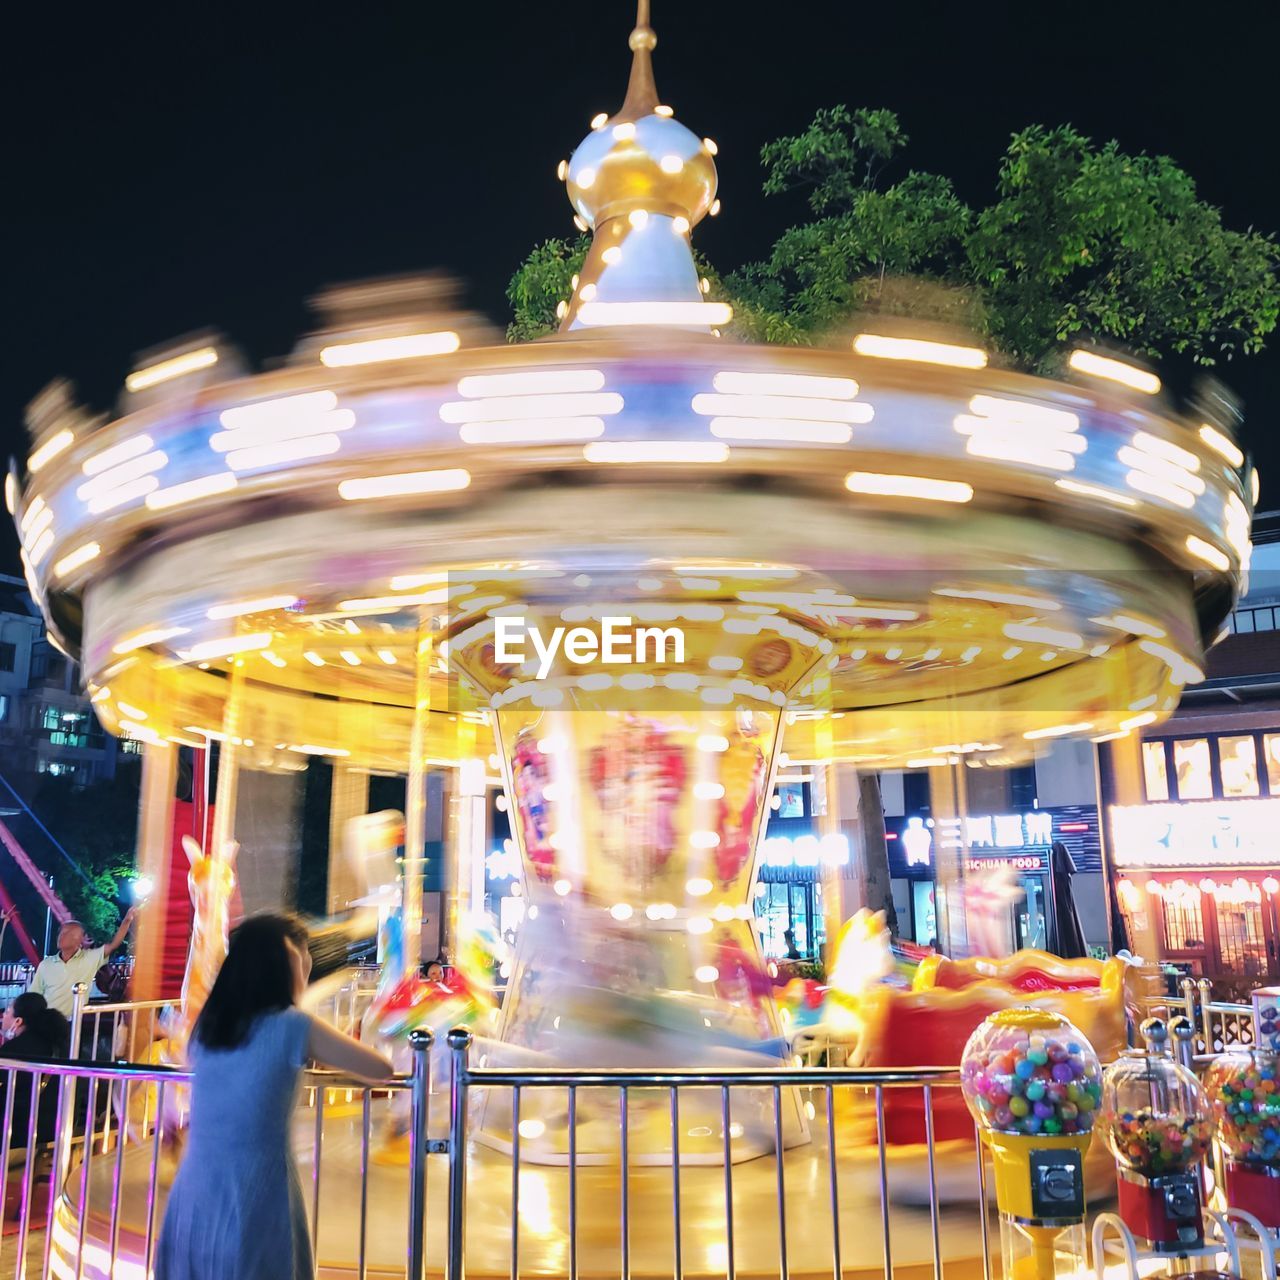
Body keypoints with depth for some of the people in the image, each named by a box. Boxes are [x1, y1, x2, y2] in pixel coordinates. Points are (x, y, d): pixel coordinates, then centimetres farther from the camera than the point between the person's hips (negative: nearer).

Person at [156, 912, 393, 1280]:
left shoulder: (207, 1025, 7)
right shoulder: (292, 1026, -9)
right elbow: (383, 1070, -2)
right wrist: (319, 1054, 16)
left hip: (192, 1201, 5)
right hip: (254, 1204, -5)